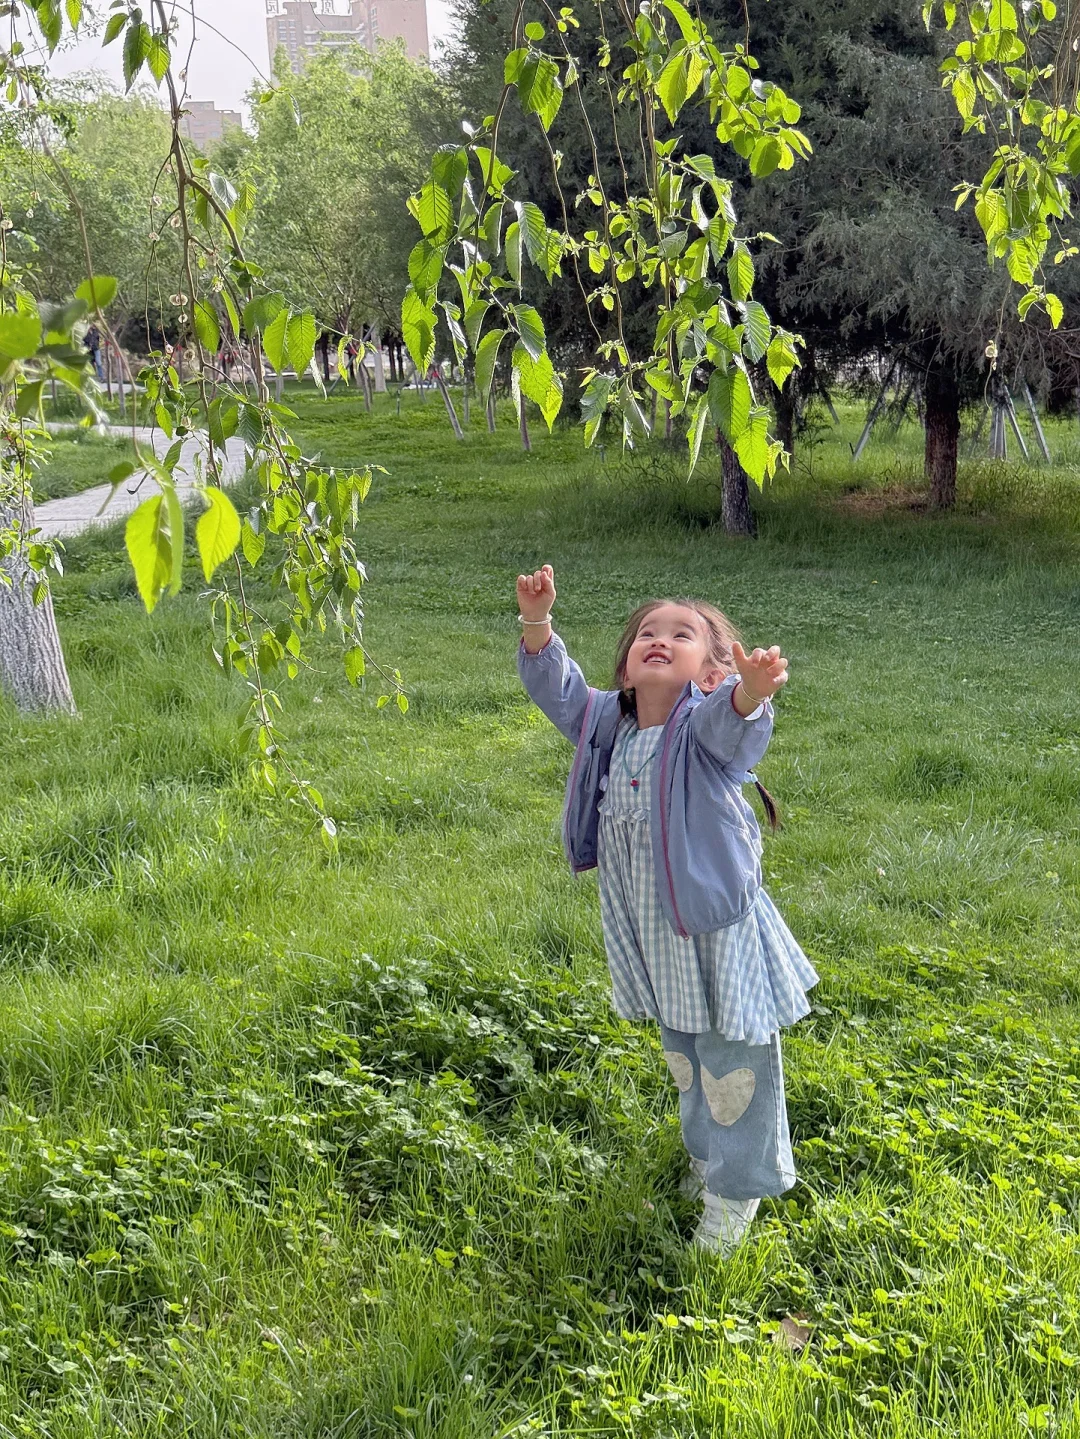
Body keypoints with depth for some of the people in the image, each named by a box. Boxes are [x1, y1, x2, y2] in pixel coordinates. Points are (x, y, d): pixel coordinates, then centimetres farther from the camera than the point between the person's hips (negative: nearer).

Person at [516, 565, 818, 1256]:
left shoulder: (706, 723, -20)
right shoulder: (607, 722, -2)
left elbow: (731, 719, -42)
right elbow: (555, 685, 5)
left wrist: (754, 689, -65)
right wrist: (538, 621, -12)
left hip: (718, 930, -6)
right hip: (651, 935, 7)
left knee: (733, 1064, 6)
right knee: (683, 1054, 26)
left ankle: (736, 1191, 26)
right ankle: (708, 1154, 49)